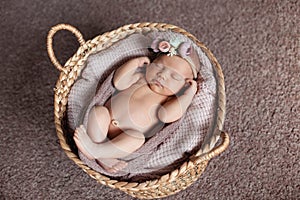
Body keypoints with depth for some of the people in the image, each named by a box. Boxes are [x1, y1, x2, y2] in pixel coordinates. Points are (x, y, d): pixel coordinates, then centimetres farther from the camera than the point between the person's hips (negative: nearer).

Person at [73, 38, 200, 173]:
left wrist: (188, 95, -22)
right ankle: (102, 157, -28)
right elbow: (118, 83, 0)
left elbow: (166, 115, -22)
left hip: (127, 137, -4)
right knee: (99, 111, -22)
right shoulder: (141, 77, 8)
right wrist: (135, 62, 0)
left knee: (137, 138, -32)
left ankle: (94, 150, -36)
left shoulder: (174, 101, -2)